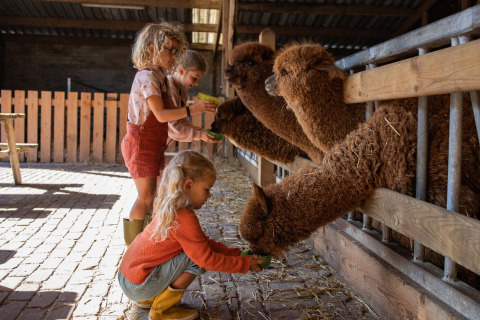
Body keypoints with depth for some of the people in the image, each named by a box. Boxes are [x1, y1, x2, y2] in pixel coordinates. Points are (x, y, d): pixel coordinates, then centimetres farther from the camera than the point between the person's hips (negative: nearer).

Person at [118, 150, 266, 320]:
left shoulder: (170, 209, 7)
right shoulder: (184, 218, -24)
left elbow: (205, 242, 12)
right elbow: (207, 258, -19)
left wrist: (237, 254, 8)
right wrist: (245, 263, -9)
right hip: (137, 285, -9)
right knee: (197, 258, -17)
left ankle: (148, 299, 17)